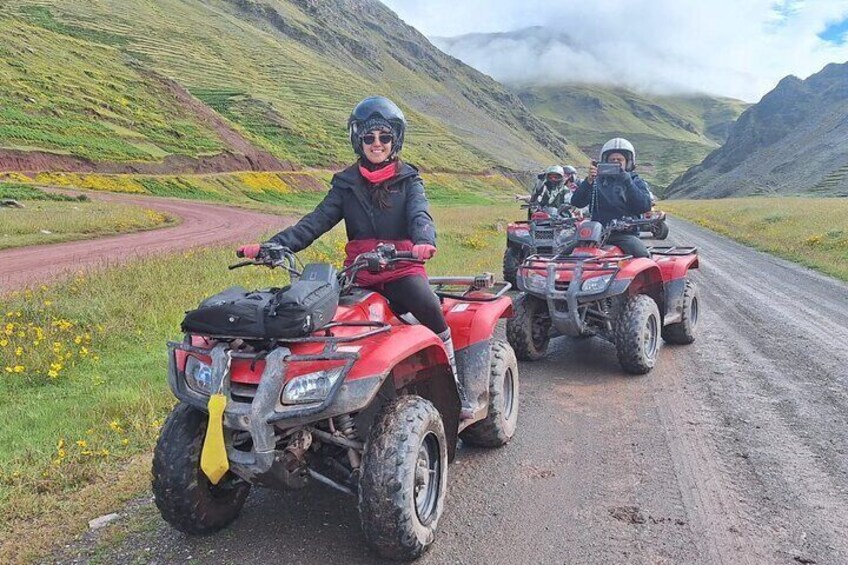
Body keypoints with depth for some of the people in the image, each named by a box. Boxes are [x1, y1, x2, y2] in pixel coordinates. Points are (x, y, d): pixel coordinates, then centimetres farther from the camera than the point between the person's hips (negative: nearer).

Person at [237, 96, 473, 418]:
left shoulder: (408, 180, 8)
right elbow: (315, 222, 5)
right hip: (358, 272, 2)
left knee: (429, 308, -28)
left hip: (402, 268, -2)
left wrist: (424, 241, -37)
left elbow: (420, 216, -11)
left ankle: (453, 384, -9)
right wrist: (272, 246, -10)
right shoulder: (346, 183, 13)